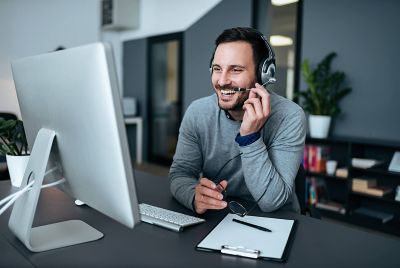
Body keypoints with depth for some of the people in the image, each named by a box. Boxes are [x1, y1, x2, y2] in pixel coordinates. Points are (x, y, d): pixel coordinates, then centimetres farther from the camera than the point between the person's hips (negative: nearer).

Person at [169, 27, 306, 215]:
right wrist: (195, 196, -27)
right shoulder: (197, 112, -7)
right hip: (216, 217, 3)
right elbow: (179, 173, -7)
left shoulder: (289, 117, -16)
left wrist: (250, 137, -29)